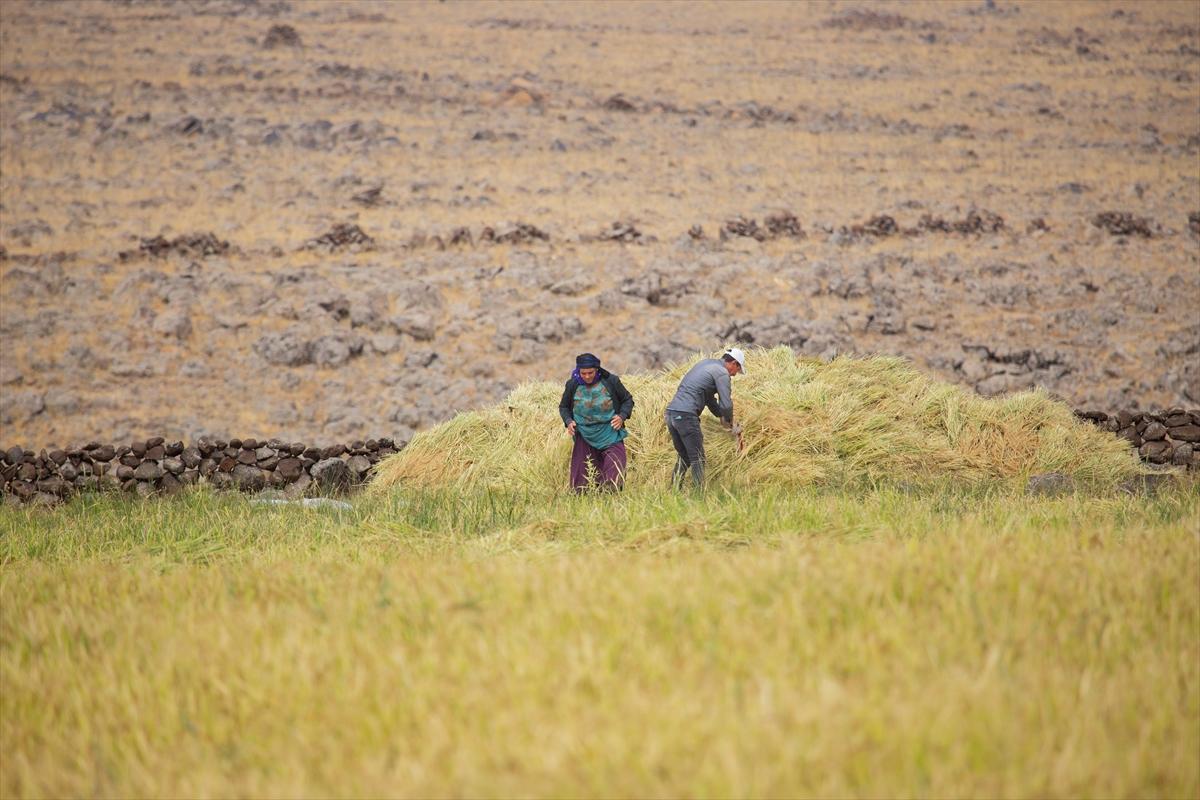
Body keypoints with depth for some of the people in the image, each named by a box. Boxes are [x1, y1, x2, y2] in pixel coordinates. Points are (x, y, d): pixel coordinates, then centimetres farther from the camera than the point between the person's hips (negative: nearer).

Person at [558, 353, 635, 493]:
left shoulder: (611, 381, -8)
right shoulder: (572, 385, -3)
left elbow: (628, 400, 6)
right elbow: (564, 407, 13)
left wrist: (622, 416, -11)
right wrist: (568, 421, -6)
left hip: (610, 435, -2)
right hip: (584, 437, 2)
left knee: (614, 471, -13)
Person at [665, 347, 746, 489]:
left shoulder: (706, 364, 25)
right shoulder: (722, 373, -3)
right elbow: (726, 404, -9)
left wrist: (721, 416, 28)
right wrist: (729, 420, 11)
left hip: (671, 412, 9)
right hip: (686, 415, -9)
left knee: (684, 456, 18)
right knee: (697, 459, -4)